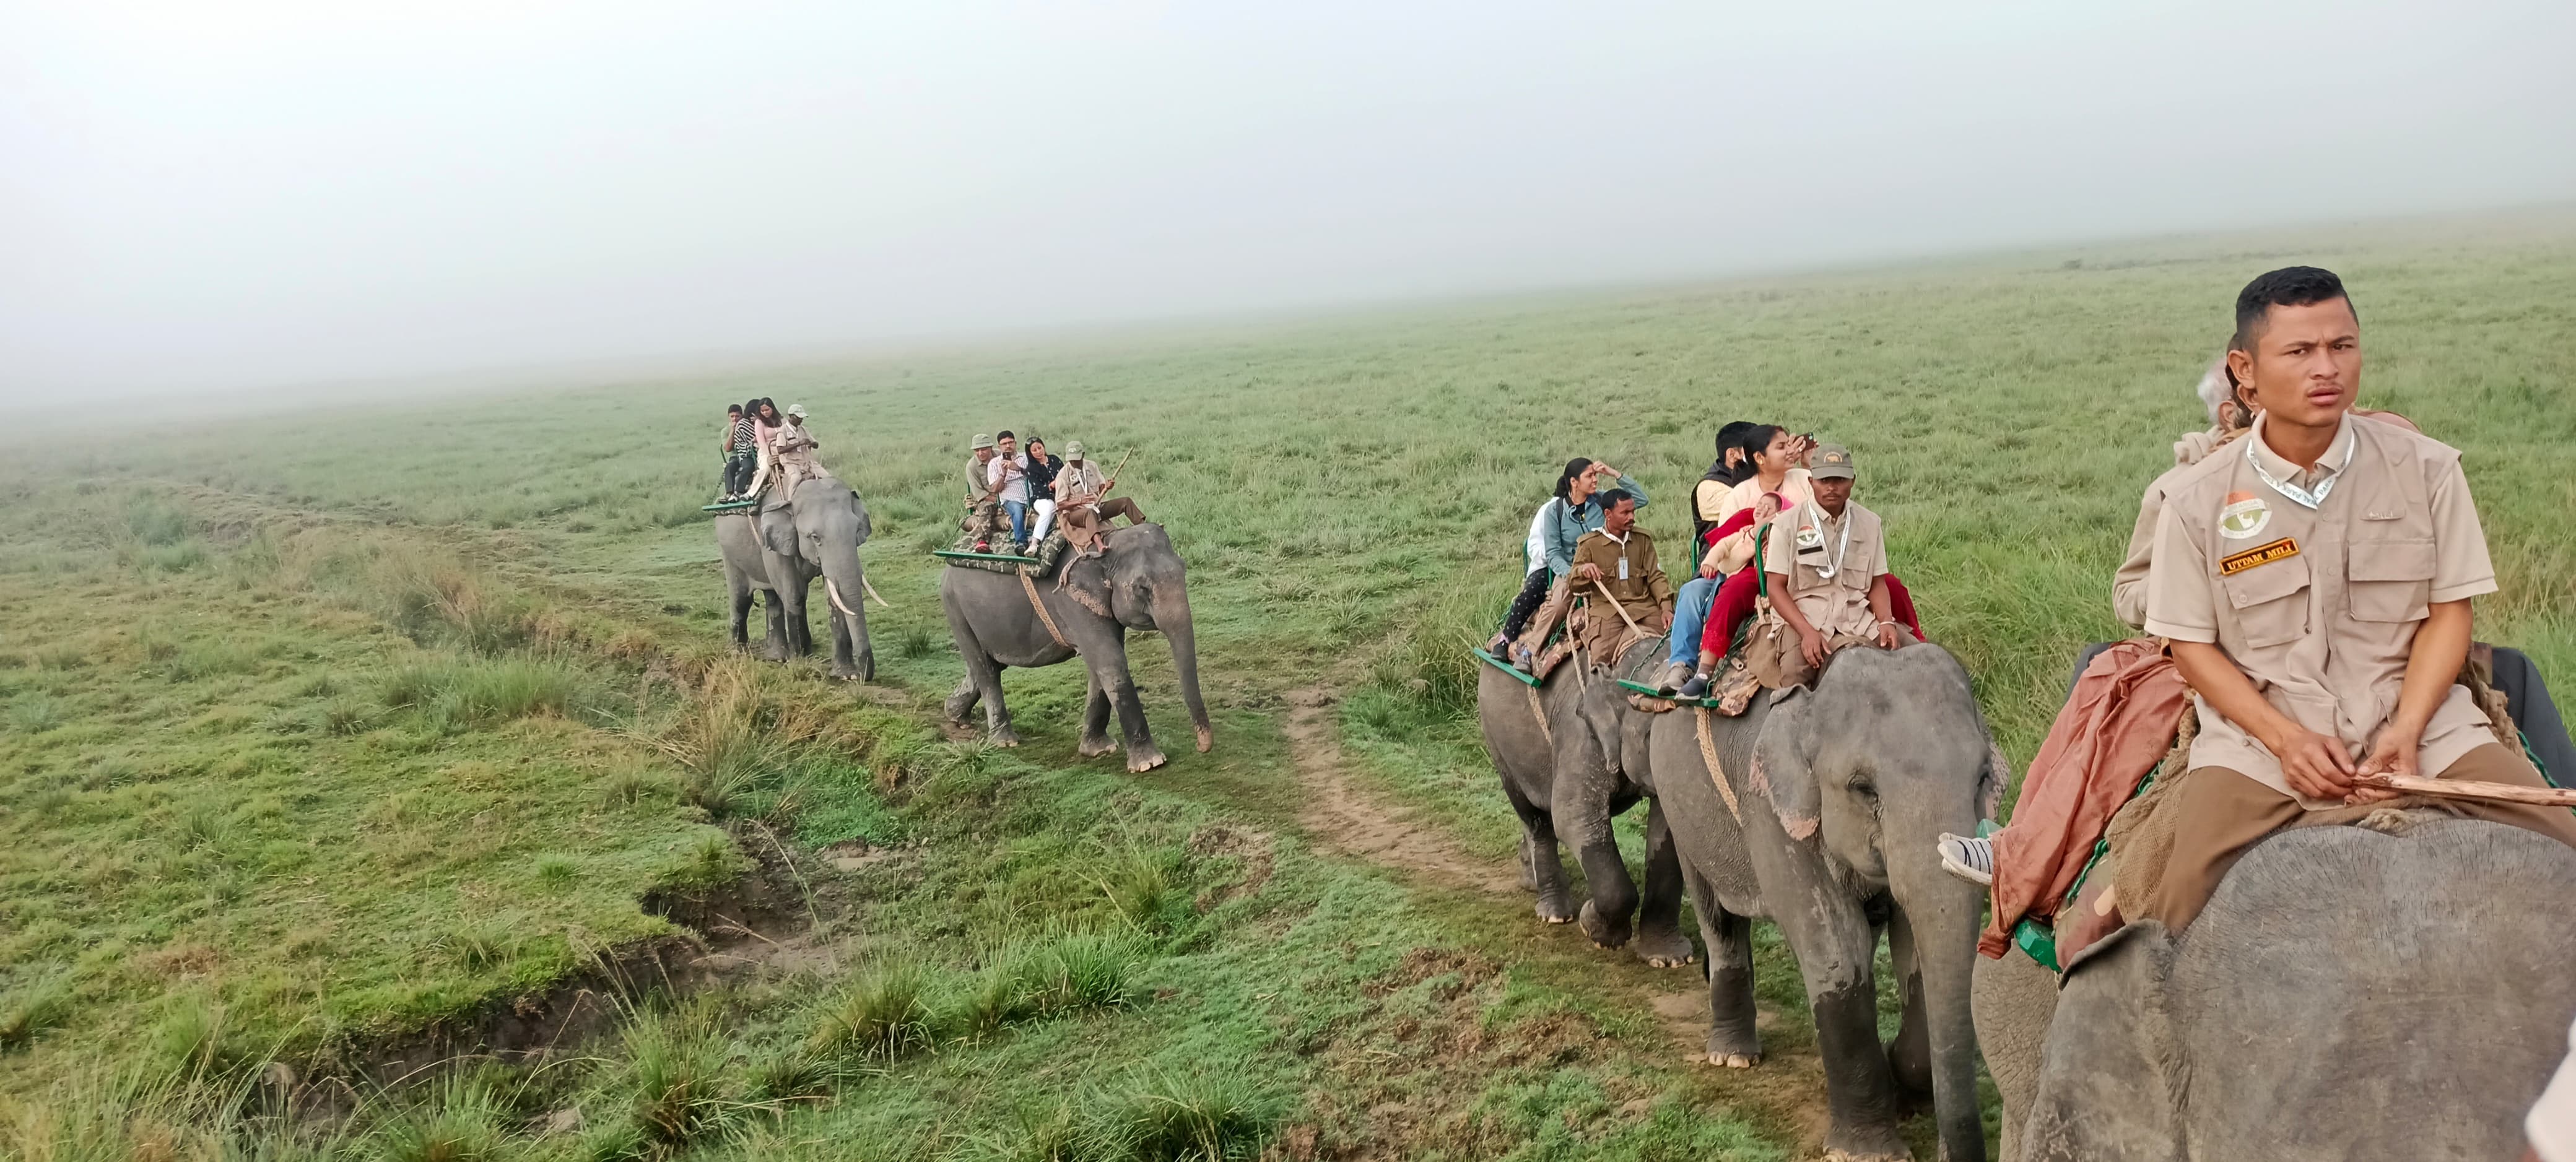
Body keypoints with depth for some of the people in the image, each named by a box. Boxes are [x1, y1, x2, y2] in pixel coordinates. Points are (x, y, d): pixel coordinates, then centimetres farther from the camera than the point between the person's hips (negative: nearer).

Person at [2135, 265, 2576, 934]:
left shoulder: (2427, 470, 2)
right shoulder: (2198, 502, -2)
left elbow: (2449, 610, 3)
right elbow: (2191, 645, 1)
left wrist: (2407, 730, -12)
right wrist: (2284, 737, -12)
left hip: (2415, 717, 2)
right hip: (2260, 735, -2)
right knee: (2177, 904, -23)